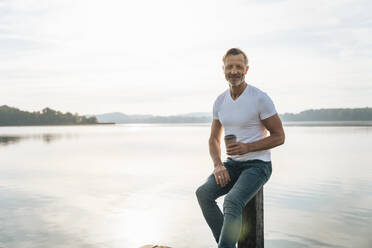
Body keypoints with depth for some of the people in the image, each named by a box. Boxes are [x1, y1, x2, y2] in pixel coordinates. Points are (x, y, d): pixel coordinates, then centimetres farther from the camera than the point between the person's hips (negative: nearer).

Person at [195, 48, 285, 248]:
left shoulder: (260, 99, -13)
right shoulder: (220, 102, 5)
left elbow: (279, 137, -9)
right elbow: (214, 139, 11)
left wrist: (247, 147, -23)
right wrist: (218, 165, -8)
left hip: (258, 164, -5)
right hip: (232, 164, 6)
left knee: (232, 202, -30)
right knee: (203, 193, -20)